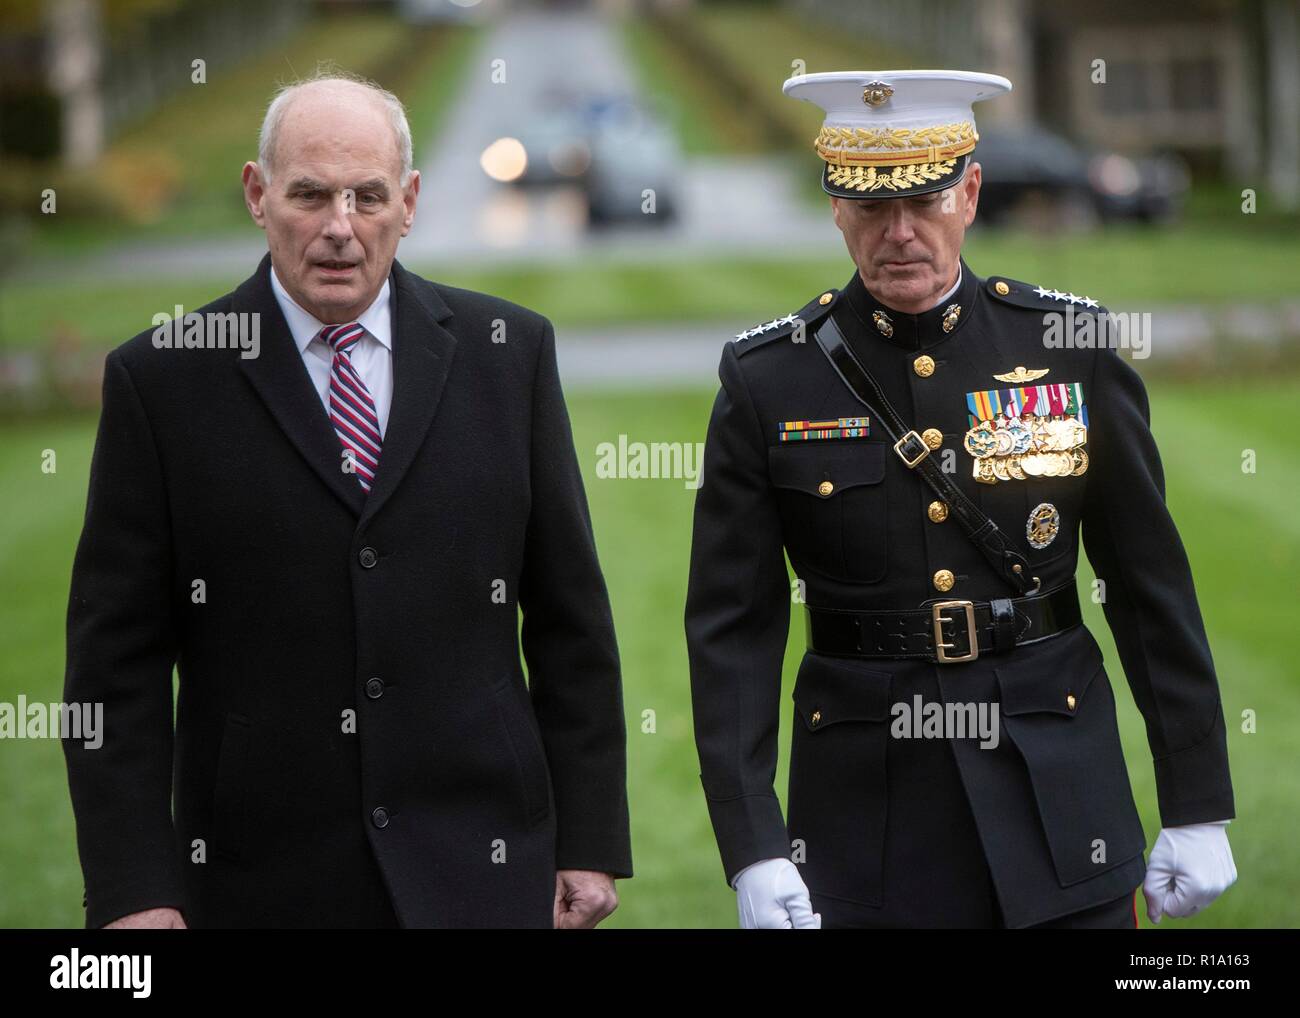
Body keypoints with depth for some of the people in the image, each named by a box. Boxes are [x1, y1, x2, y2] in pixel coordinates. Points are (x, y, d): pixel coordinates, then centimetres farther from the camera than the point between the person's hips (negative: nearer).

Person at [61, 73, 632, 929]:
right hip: (262, 881, -1)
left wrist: (589, 841, 3)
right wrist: (134, 888, -8)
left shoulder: (507, 351, 5)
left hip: (479, 865, 2)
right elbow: (117, 658, -2)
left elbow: (569, 614, 7)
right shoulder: (162, 378, -1)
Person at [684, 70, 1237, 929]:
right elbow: (732, 630, -2)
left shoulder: (1072, 347, 0)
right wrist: (751, 849, -10)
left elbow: (1154, 589, 3)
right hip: (863, 813, 0)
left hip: (1055, 786, 1)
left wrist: (1199, 812, 2)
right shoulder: (769, 380, -2)